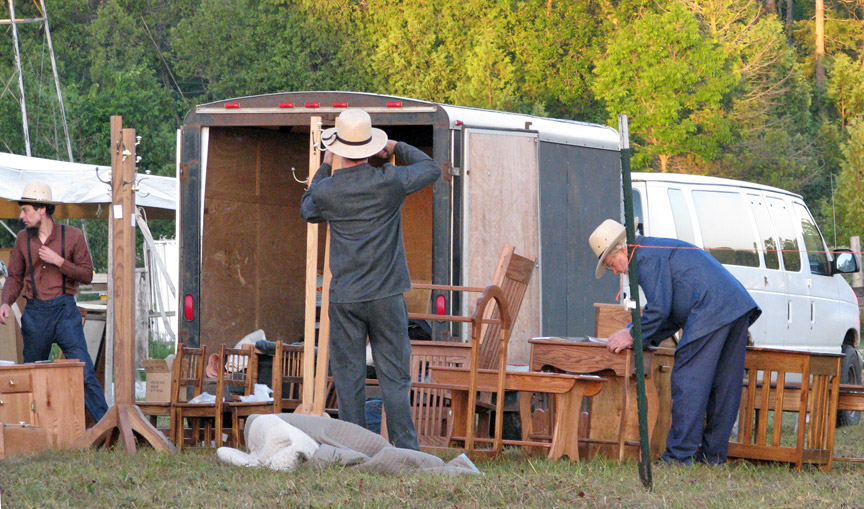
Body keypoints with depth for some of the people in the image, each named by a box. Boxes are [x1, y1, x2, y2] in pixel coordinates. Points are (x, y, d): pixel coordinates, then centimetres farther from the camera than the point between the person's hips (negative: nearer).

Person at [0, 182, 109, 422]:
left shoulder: (72, 236, -1)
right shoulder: (23, 239, 8)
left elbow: (87, 275, -2)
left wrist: (58, 261, -13)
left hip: (64, 310, -3)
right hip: (35, 312, 3)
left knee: (84, 372, -11)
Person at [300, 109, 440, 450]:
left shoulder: (326, 190, -3)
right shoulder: (390, 181, -6)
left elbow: (308, 211, 22)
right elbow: (431, 169, 12)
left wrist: (324, 168, 30)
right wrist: (395, 148, 23)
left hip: (344, 298, 0)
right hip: (386, 295, 0)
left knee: (348, 377, 5)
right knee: (394, 377, 2)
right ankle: (405, 449, 0)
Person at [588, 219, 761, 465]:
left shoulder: (646, 256, -1)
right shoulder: (661, 250, 32)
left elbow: (659, 308, -8)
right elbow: (673, 313, 33)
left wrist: (633, 336, 4)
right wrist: (637, 334, 27)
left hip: (712, 313, -10)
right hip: (738, 307, 10)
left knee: (688, 384, -7)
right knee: (723, 387, 11)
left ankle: (679, 456, -9)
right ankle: (713, 456, 14)